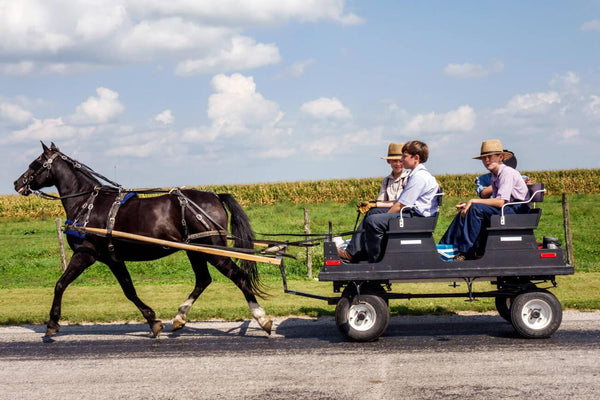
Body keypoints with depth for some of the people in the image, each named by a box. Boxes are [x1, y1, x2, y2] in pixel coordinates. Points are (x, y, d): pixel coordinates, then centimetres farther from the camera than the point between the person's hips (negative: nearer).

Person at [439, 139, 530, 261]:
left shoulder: (507, 172, -13)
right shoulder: (495, 175, 14)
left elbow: (500, 202, -22)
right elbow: (494, 200, 10)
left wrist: (473, 201, -17)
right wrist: (469, 204, -2)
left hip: (517, 211, -9)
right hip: (506, 210, 9)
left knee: (476, 208, -26)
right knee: (464, 211, 1)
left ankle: (467, 251, -25)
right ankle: (445, 247, -2)